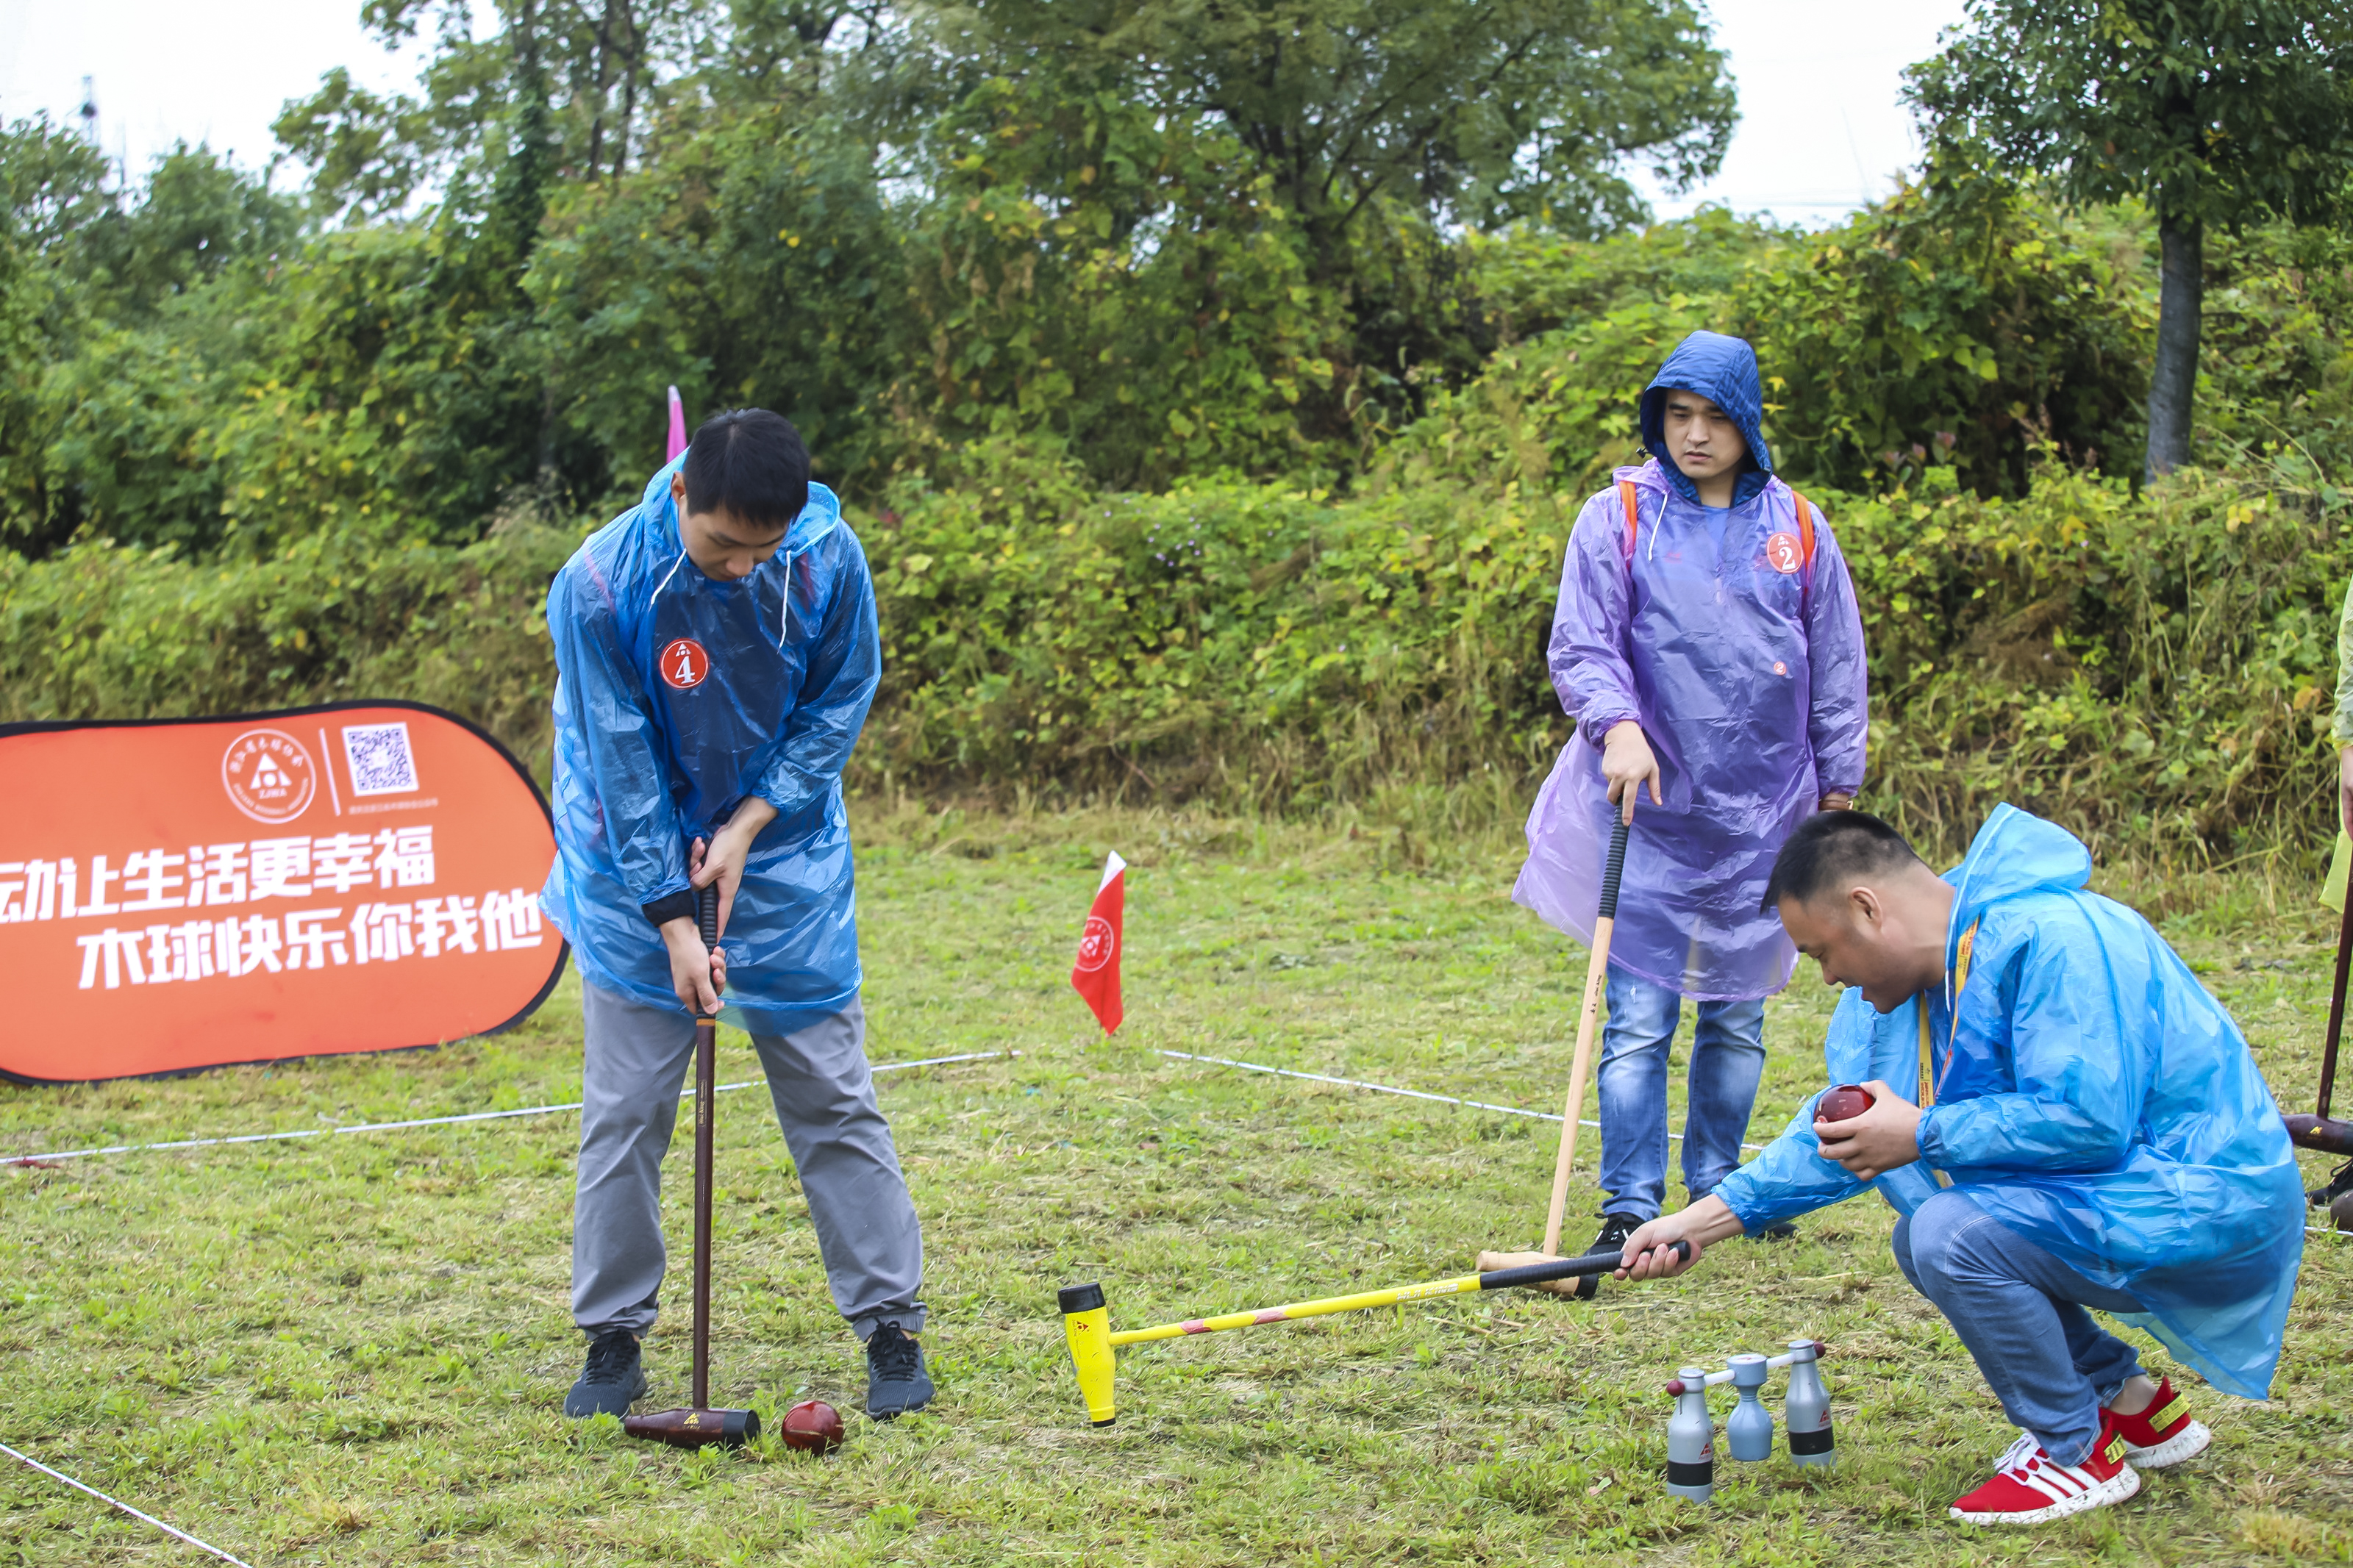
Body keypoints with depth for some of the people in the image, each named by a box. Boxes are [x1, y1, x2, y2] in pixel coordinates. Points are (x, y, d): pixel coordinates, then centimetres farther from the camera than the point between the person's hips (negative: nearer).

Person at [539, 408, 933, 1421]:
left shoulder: (829, 560, -18)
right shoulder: (599, 587, -24)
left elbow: (840, 700, -3)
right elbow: (621, 767, -18)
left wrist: (750, 822, -13)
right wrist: (673, 920, -19)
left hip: (786, 861, 1)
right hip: (637, 869, -1)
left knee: (834, 1098, 3)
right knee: (623, 1110, 2)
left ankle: (891, 1325, 12)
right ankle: (613, 1338, 15)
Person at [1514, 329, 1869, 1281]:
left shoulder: (1797, 528, 6)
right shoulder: (1618, 518, 0)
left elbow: (1837, 666, 12)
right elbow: (1581, 645, -4)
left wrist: (1839, 787, 11)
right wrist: (1617, 724, -22)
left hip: (1763, 811, 3)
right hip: (1650, 808, -3)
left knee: (1737, 1014, 11)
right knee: (1638, 1017, -6)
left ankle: (1717, 1188, 23)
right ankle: (1630, 1208, -3)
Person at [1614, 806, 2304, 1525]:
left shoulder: (2052, 939, -23)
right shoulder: (1929, 968, 9)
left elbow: (2086, 1118, -30)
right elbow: (1844, 1132, 14)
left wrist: (1921, 1135, -21)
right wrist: (1701, 1222, 9)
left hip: (2204, 1209, -10)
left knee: (1952, 1231, -24)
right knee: (1922, 1241, 12)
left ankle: (2077, 1454, -5)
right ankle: (2132, 1404, 18)